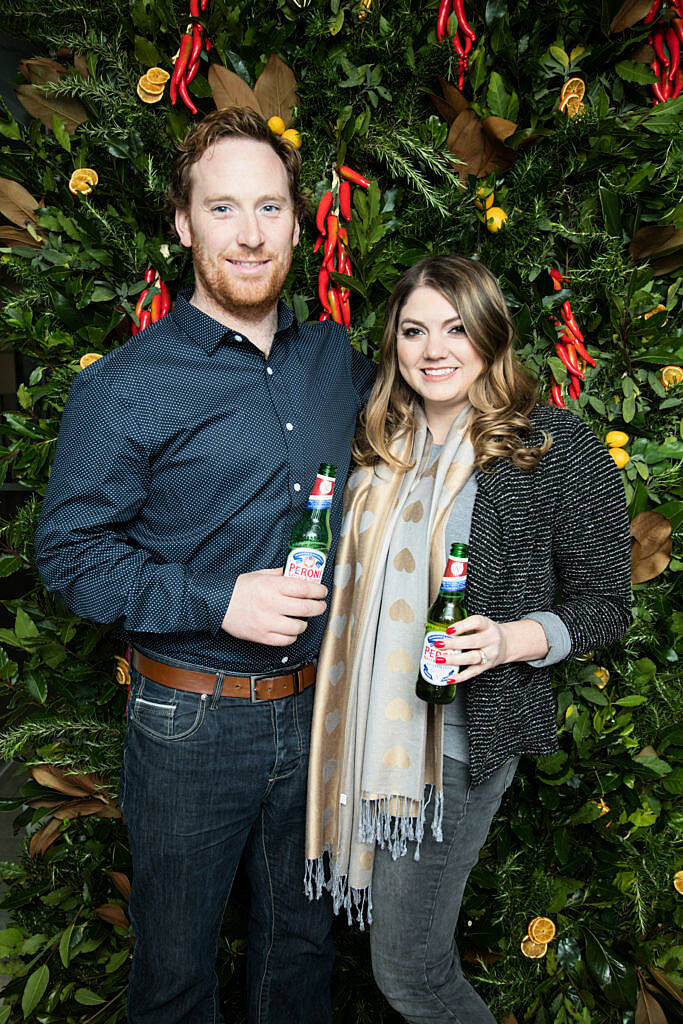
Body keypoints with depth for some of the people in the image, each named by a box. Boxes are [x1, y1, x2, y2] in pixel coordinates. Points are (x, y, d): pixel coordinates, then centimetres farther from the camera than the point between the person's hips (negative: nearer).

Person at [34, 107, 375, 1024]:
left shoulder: (336, 358, 4)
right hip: (191, 718, -4)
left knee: (303, 939, 25)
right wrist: (216, 601, -20)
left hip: (319, 708, 4)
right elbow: (69, 552, -11)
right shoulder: (124, 387, -12)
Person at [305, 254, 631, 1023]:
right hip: (366, 722, 6)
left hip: (460, 734, -5)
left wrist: (512, 640, -21)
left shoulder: (557, 448, -10)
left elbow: (605, 604, -5)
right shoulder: (381, 445, 6)